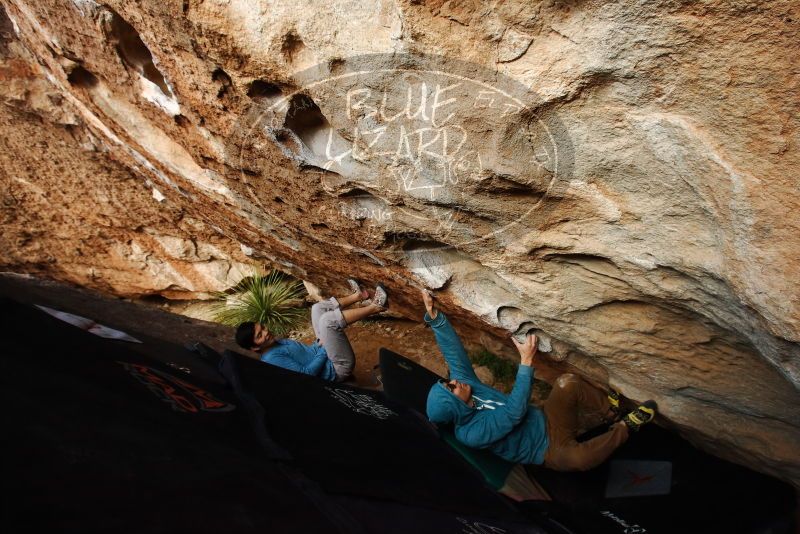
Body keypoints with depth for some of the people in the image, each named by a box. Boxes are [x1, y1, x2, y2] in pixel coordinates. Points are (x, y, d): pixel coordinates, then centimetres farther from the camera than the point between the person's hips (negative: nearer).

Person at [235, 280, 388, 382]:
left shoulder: (275, 343, 12)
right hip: (339, 368, -10)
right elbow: (307, 373, -24)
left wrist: (323, 345, 11)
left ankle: (358, 296, 5)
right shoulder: (272, 359, -18)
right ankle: (374, 307, -18)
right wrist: (324, 349, -18)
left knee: (318, 308, 13)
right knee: (328, 319, -31)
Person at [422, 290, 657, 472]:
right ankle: (625, 427, -12)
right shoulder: (471, 433, -27)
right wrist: (526, 361, -37)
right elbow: (514, 412, -34)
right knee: (577, 458, -38)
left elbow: (452, 350, -12)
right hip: (549, 449, -6)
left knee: (568, 382, -17)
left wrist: (434, 316, -24)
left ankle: (609, 412, 7)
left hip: (546, 420, 7)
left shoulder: (464, 382, -7)